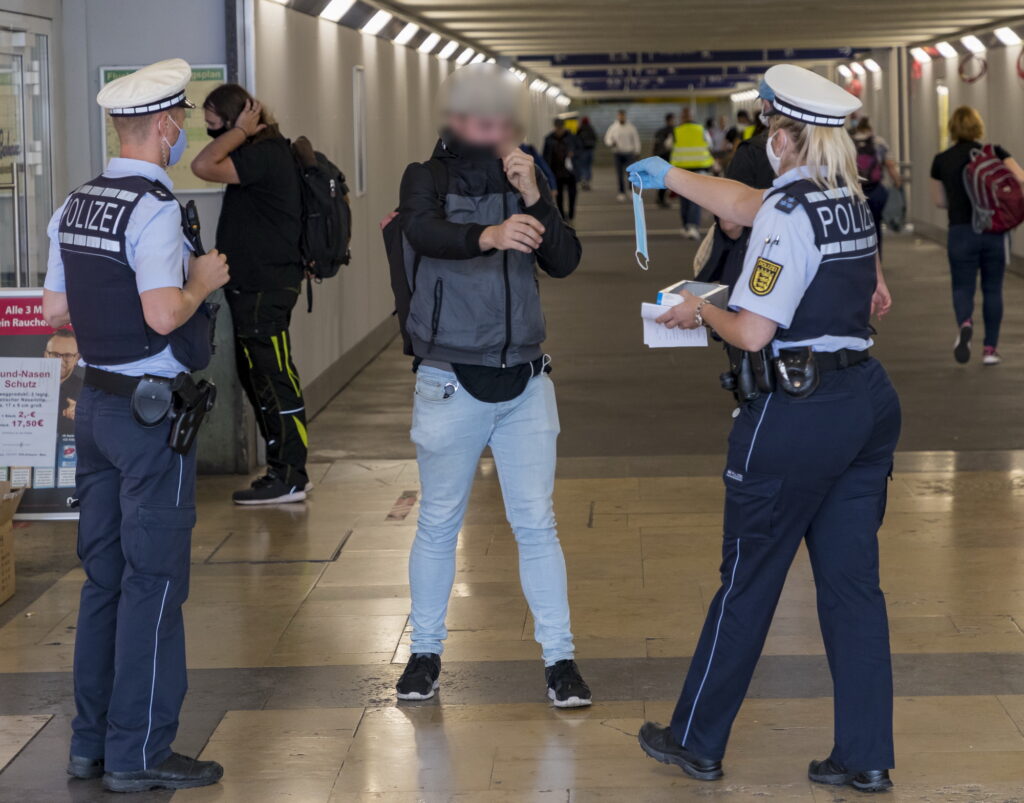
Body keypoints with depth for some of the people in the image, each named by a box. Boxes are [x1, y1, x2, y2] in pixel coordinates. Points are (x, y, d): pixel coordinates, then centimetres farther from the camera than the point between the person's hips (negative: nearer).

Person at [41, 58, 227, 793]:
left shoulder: (76, 207, 8)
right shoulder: (154, 209, -17)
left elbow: (55, 310, 12)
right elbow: (164, 315, -27)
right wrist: (201, 281, -9)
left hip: (95, 402, 8)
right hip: (152, 410, -8)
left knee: (103, 573, 15)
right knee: (153, 580, -1)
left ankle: (91, 742, 23)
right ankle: (139, 754, 3)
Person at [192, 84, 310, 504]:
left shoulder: (265, 156, -18)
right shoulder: (263, 152, 14)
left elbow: (203, 166, -26)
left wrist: (242, 130, -17)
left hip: (265, 290, -11)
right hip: (254, 285, 11)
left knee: (275, 382, -6)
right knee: (256, 379, 16)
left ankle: (289, 478, -2)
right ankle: (282, 471, 23)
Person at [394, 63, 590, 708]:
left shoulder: (525, 181, 6)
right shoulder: (429, 177, -4)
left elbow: (565, 261, -5)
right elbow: (423, 231, -27)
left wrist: (533, 198, -19)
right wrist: (488, 235, -47)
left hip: (525, 381, 2)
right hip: (450, 382, -2)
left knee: (537, 524, 3)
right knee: (439, 526, 8)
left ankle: (560, 657, 8)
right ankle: (426, 653, 21)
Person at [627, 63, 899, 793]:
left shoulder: (789, 213, -15)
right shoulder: (851, 201, 11)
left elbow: (752, 333, -18)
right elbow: (740, 202, 26)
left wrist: (699, 312, 1)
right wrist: (670, 176, 36)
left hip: (799, 414, -8)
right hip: (869, 399, 8)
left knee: (748, 581, 5)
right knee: (853, 582, 9)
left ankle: (698, 741, 18)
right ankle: (866, 758, 11)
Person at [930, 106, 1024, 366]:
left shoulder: (941, 161, 2)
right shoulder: (995, 154, -1)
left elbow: (939, 200, 11)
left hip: (961, 233, 0)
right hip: (995, 231, 0)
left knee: (963, 287, 8)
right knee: (992, 289, 12)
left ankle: (964, 323, -24)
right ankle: (990, 349, 14)